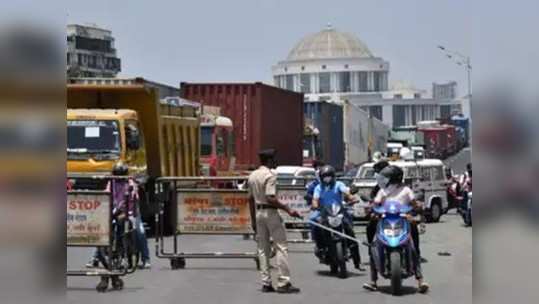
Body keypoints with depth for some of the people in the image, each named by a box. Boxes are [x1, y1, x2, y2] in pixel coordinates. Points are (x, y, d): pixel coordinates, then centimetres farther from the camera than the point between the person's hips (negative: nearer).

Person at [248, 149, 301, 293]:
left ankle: (266, 283, 11)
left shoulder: (252, 176, 10)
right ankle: (283, 283, -7)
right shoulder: (270, 176, -15)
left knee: (263, 248, 11)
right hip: (271, 212, -8)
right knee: (281, 247, -4)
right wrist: (288, 210, -22)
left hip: (259, 212, 8)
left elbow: (250, 198, 14)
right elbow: (271, 198, -24)